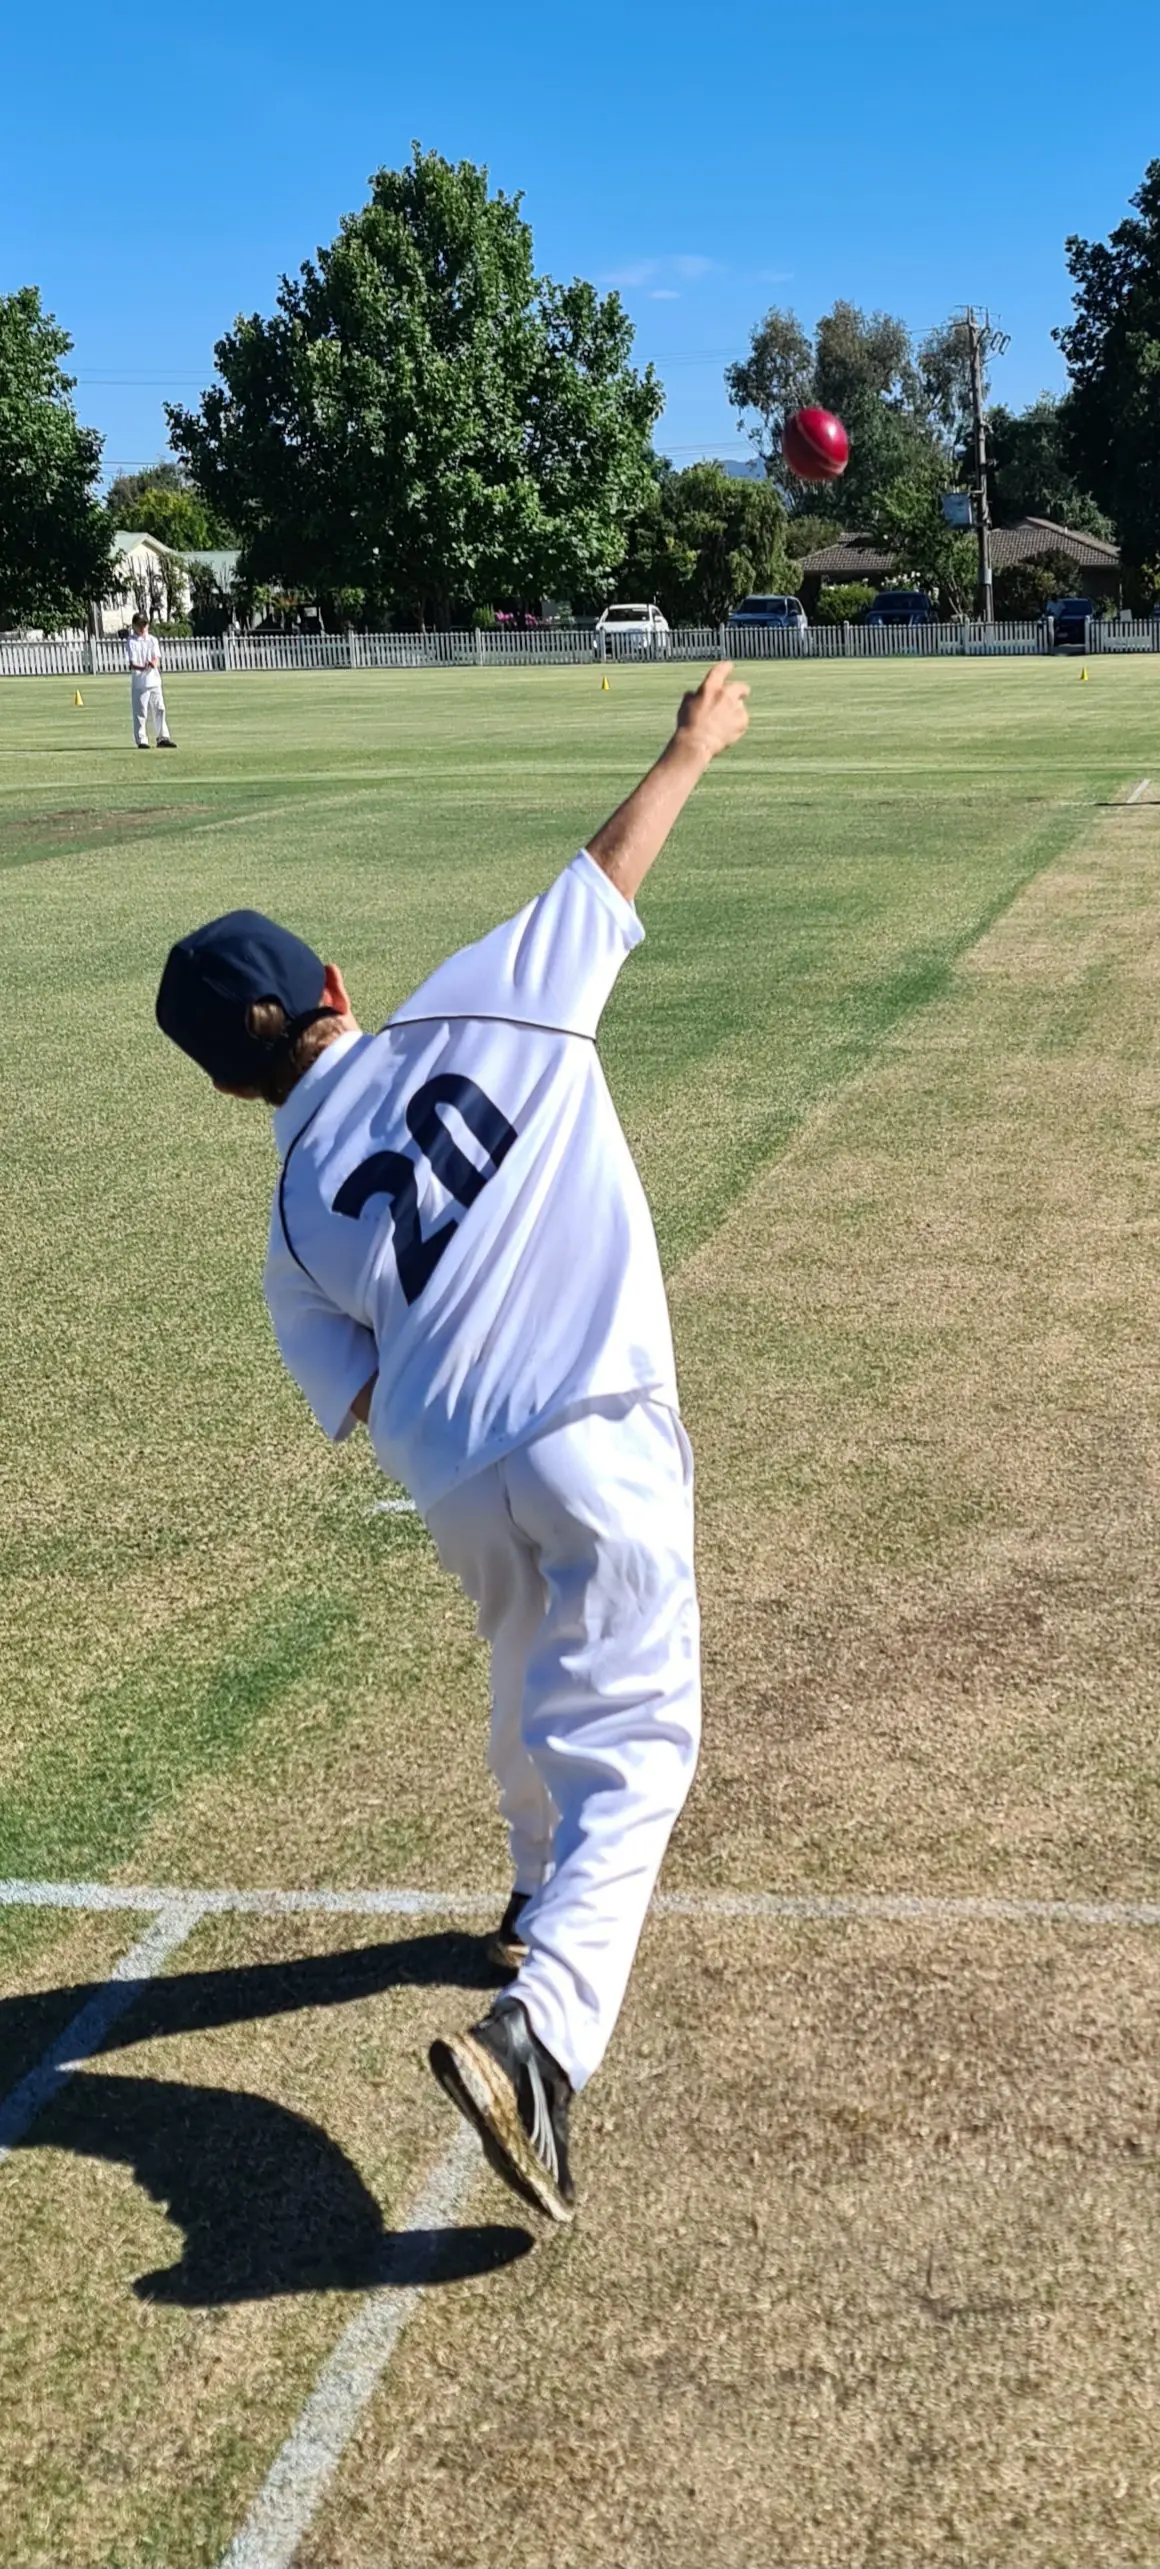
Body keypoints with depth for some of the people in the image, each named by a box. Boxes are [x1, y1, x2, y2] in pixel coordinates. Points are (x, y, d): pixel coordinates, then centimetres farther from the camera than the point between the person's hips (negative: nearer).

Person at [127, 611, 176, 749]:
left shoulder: (153, 640, 12)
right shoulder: (132, 642, -2)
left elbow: (157, 659, 3)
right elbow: (132, 664, -11)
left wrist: (153, 663, -21)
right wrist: (143, 668, -31)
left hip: (154, 680, 5)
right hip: (139, 682, -5)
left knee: (159, 709, 6)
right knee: (140, 711, -5)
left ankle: (163, 738, 13)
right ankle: (141, 740, -2)